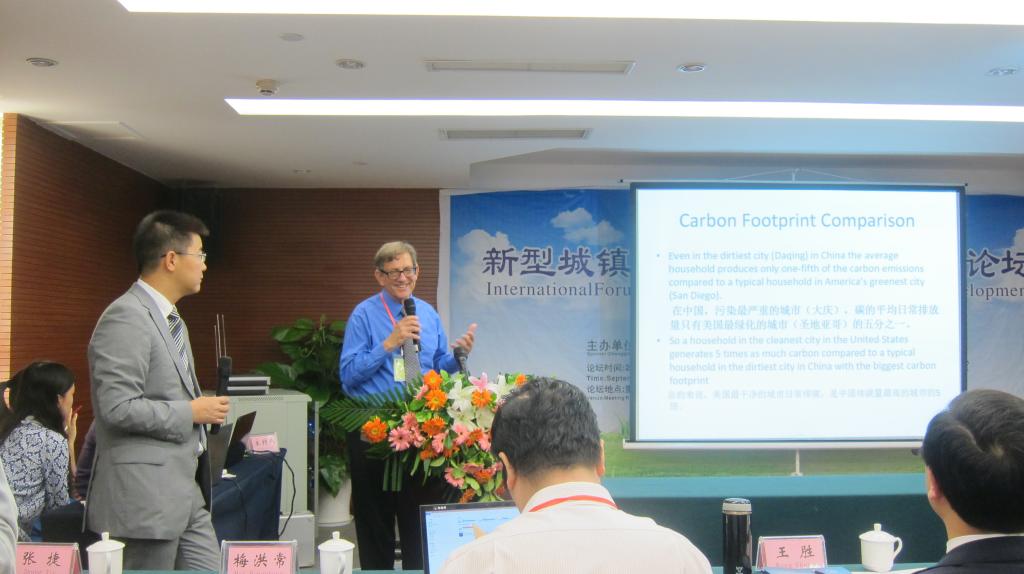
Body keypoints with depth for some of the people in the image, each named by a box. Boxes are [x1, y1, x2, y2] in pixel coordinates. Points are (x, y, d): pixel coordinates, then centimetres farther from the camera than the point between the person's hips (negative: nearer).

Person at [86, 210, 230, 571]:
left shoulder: (169, 318, 16)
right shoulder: (126, 318, -16)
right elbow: (117, 407, -23)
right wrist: (190, 412, -14)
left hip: (186, 491, 9)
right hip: (145, 496, -9)